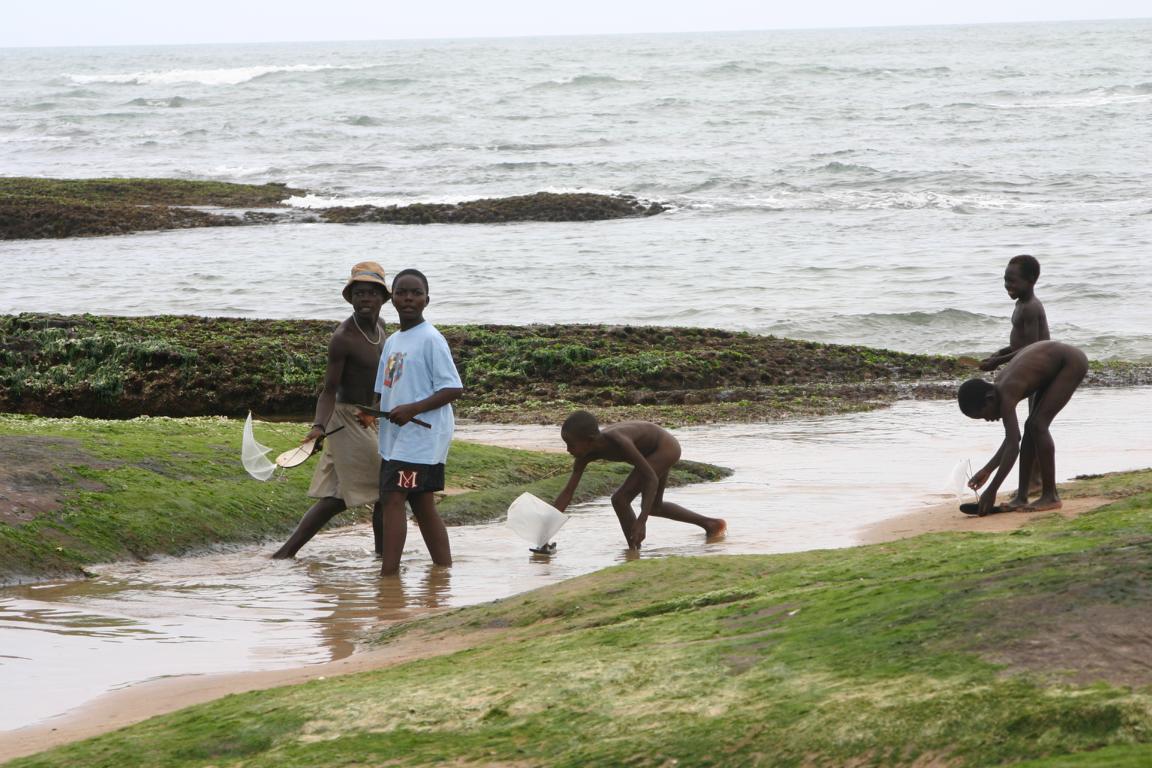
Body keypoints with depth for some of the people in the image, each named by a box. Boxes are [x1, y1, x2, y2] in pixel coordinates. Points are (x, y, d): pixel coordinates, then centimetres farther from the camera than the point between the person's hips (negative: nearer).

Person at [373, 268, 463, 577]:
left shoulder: (430, 339, -9)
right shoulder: (392, 342, 16)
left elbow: (453, 389, -15)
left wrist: (412, 409, -23)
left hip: (421, 434, -9)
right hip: (396, 437, 9)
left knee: (393, 497, -16)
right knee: (423, 506, 10)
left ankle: (389, 572, -18)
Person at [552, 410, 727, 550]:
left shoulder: (618, 442, -38)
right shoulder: (586, 454, -16)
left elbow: (652, 479, -36)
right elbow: (567, 494, -12)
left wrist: (641, 521, -43)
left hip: (666, 447, -9)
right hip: (656, 450, 9)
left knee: (620, 499, -17)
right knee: (653, 507, 25)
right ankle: (711, 524, 39)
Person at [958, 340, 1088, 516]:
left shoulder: (1006, 396, -26)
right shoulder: (1000, 390, -1)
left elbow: (1013, 447, -31)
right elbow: (1012, 439, 8)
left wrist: (991, 490, -30)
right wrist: (987, 470, 4)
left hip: (1072, 362, -9)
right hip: (1056, 365, 9)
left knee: (1037, 425, -14)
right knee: (1031, 427, 6)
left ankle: (1050, 496, -10)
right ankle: (1021, 497, 8)